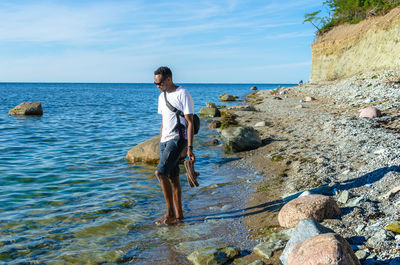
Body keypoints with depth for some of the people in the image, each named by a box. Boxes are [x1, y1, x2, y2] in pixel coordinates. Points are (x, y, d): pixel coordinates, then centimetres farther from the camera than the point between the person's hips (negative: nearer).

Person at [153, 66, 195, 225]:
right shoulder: (162, 97, 16)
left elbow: (190, 122, -12)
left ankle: (170, 213, -8)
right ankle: (179, 214, 17)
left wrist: (190, 148, -17)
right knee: (172, 178, 9)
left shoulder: (183, 95, -8)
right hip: (165, 141, 8)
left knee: (160, 172, -19)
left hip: (178, 139, -8)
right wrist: (161, 143, 21)